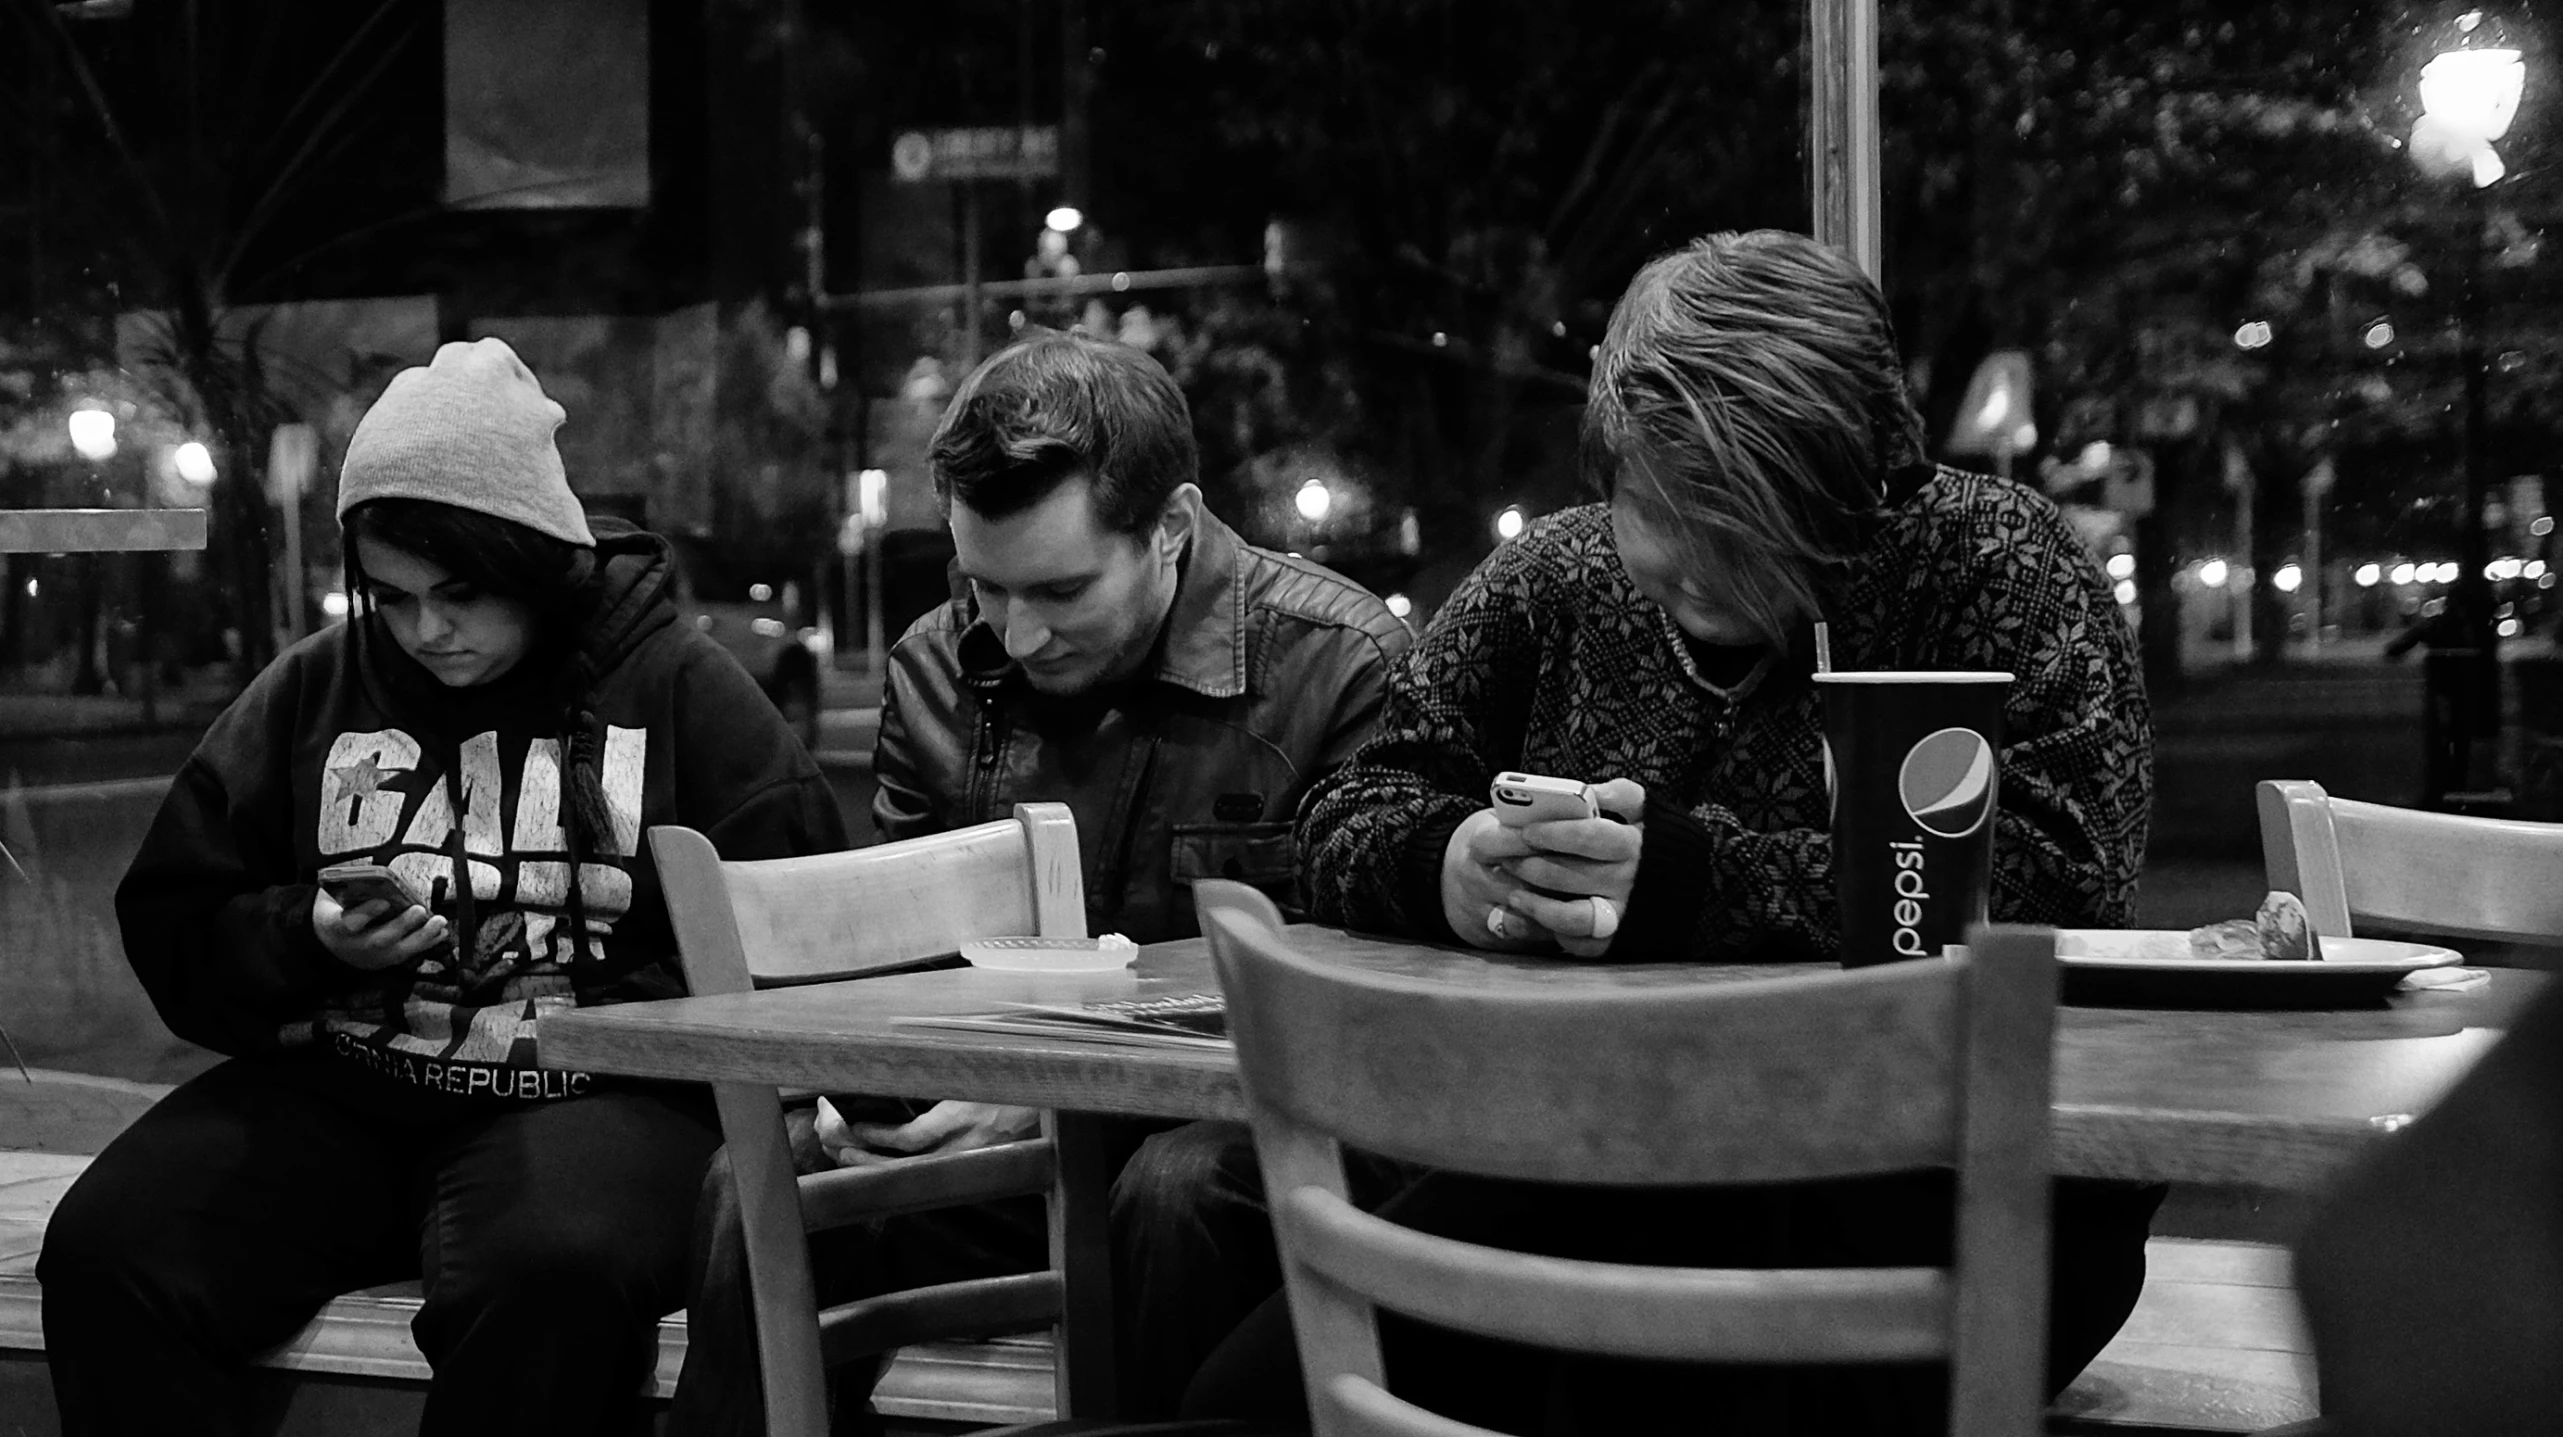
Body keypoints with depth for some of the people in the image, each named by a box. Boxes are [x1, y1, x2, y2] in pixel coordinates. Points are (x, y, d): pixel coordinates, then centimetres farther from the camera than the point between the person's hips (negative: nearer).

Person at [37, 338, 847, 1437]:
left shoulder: (678, 689, 5)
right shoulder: (312, 690, 13)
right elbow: (174, 926, 16)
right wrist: (310, 938, -5)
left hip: (588, 1092, -3)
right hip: (334, 1090, 3)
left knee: (557, 1273, -38)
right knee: (104, 1253, -25)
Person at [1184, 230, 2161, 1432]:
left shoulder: (1996, 567, -3)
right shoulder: (1551, 581, 9)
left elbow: (2061, 877, -17)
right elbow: (1347, 818, 12)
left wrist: (1694, 878, -23)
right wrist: (1446, 862, -14)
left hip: (1942, 1186, -3)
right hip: (1590, 1180, 4)